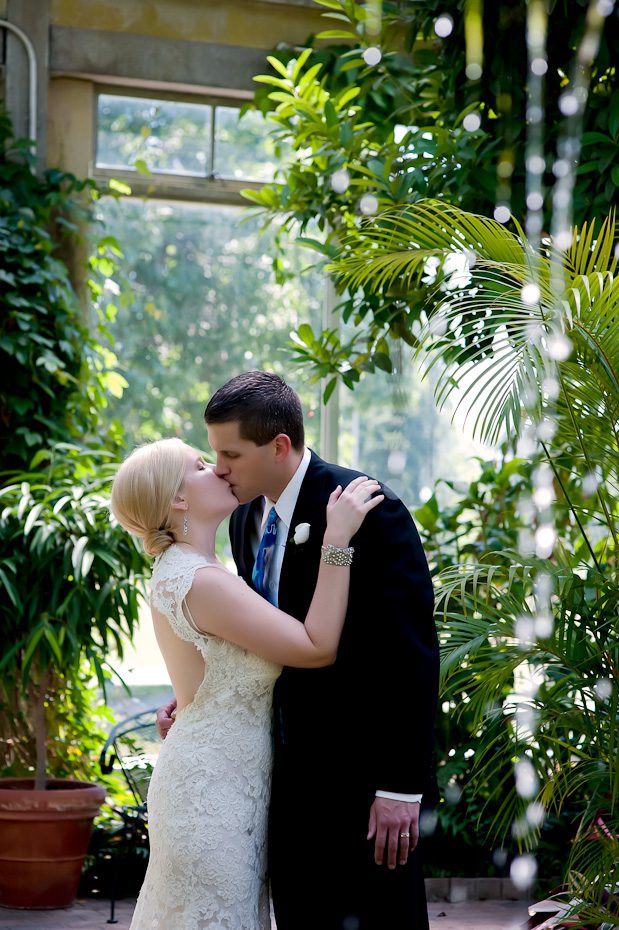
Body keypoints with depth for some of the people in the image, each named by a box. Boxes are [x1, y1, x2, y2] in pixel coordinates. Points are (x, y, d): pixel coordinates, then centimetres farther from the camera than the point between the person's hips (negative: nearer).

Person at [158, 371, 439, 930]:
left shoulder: (369, 513, -16)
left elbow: (412, 655, -17)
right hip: (291, 771, 7)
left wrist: (401, 787, -19)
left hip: (364, 776, -7)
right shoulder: (248, 518, 8)